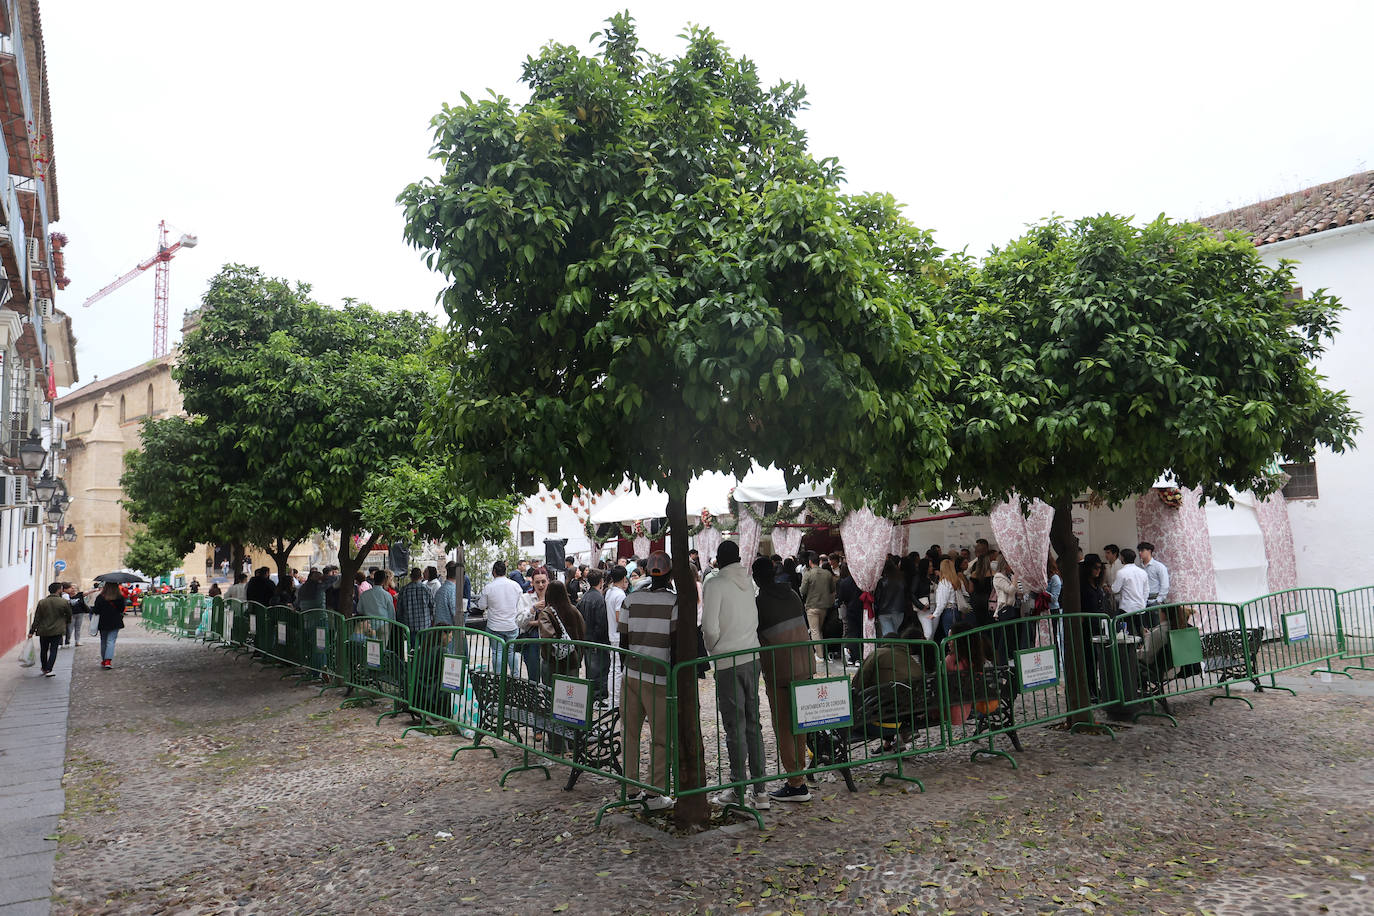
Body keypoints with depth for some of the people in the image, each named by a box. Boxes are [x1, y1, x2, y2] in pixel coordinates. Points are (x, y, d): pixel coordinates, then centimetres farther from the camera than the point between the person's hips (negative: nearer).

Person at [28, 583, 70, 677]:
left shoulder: (42, 602, -1)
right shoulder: (65, 602, -7)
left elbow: (36, 619, 0)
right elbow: (69, 616, 3)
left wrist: (32, 631, 4)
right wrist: (66, 624, 23)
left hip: (43, 631, 3)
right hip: (57, 631, -3)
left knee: (43, 650, 16)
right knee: (53, 650, 0)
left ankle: (44, 668, 27)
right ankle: (48, 670, -9)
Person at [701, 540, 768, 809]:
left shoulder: (714, 582, -10)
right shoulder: (748, 579, 7)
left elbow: (710, 626, -15)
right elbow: (755, 620, 10)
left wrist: (712, 648, 2)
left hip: (728, 661, -6)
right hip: (753, 657, 6)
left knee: (735, 726, 0)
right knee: (753, 722, 13)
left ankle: (738, 789, 5)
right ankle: (759, 785, 19)